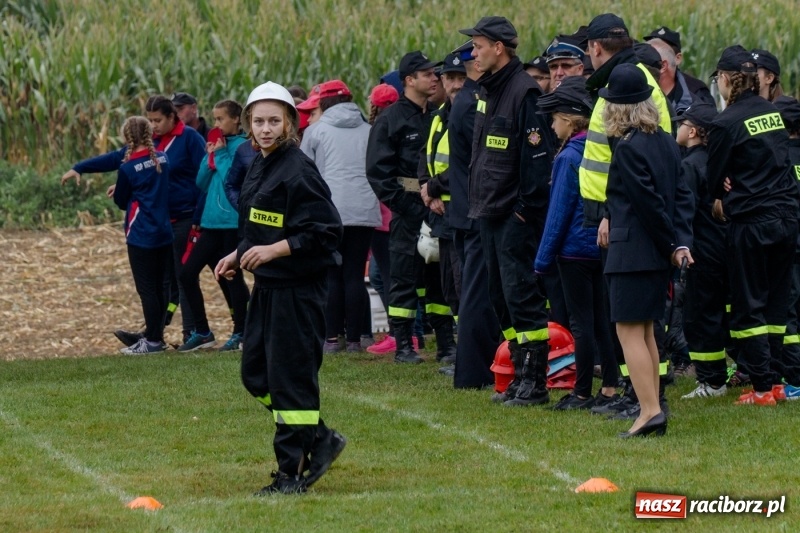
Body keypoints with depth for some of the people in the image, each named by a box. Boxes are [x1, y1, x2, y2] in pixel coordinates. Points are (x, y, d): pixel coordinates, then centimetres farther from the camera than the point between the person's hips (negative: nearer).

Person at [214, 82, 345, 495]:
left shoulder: (298, 170, -16)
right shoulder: (258, 169, 12)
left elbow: (325, 232, -20)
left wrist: (274, 251, -25)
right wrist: (239, 256, 13)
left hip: (298, 288, -10)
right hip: (266, 285, 10)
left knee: (290, 377, -5)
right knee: (255, 374, 11)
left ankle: (292, 472, 2)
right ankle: (320, 439, 24)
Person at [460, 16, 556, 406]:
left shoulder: (524, 92, -14)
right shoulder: (488, 91, 16)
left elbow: (537, 154, -18)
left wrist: (526, 208, -19)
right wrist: (477, 204, 17)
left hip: (516, 216, -10)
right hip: (491, 213, 10)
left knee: (522, 296, -8)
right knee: (502, 299, 12)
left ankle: (535, 383, -5)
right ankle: (521, 376, 17)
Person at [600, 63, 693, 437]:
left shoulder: (627, 148, -16)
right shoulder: (666, 142, 8)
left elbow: (649, 203, -17)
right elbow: (680, 194, 7)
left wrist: (671, 244, -7)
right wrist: (680, 243, 3)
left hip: (632, 250, -8)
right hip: (658, 252, 8)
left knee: (629, 331, -6)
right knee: (646, 331, 15)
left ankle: (650, 410, -14)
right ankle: (652, 412, 16)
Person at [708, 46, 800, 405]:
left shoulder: (728, 123, -11)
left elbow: (714, 177, -2)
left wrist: (720, 200, 19)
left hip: (752, 223, -7)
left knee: (748, 307, 0)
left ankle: (763, 387, -2)